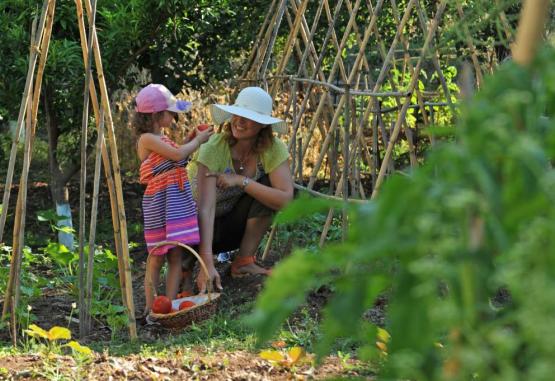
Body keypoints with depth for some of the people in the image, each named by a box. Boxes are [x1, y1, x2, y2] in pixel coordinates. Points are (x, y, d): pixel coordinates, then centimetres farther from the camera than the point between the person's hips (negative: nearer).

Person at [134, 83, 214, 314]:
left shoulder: (161, 138, 13)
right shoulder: (147, 139, -13)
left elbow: (177, 156, 25)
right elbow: (178, 154, -19)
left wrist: (191, 139, 14)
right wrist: (198, 140, -4)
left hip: (179, 200, 8)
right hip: (159, 204, -8)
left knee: (176, 256, 5)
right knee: (157, 257, -1)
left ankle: (170, 304, 6)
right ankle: (150, 307, 6)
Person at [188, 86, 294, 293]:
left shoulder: (273, 149, -18)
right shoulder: (213, 148, -29)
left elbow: (285, 199, -30)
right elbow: (205, 208, -39)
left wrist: (241, 181, -35)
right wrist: (207, 264, -50)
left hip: (234, 219, 3)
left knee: (268, 187, -23)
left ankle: (244, 261, -13)